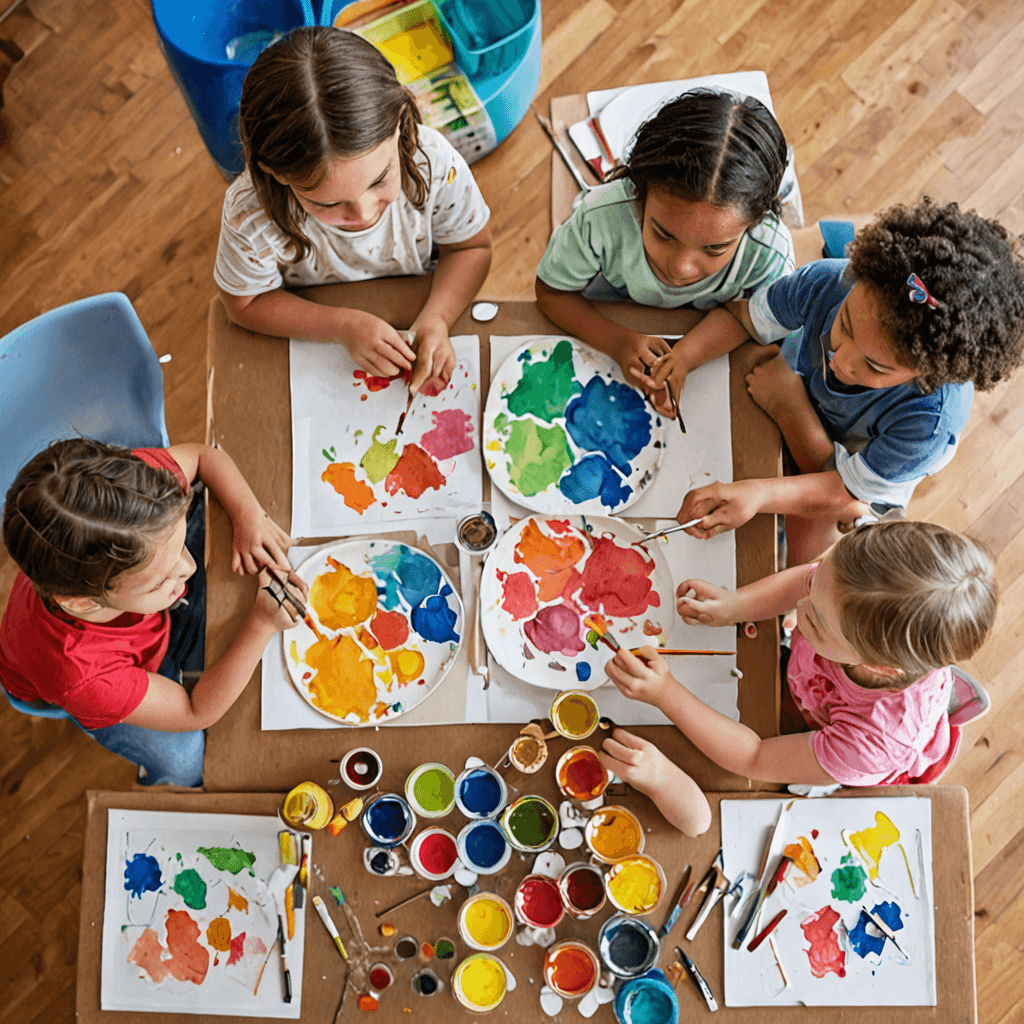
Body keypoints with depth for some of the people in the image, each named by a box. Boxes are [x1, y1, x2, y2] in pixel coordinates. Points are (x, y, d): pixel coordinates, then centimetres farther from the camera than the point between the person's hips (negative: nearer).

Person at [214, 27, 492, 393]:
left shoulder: (435, 163, -30)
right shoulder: (251, 216, -34)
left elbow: (472, 247, -11)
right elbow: (246, 304, -15)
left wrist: (435, 320, -29)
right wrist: (345, 326, -28)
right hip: (313, 342, -1)